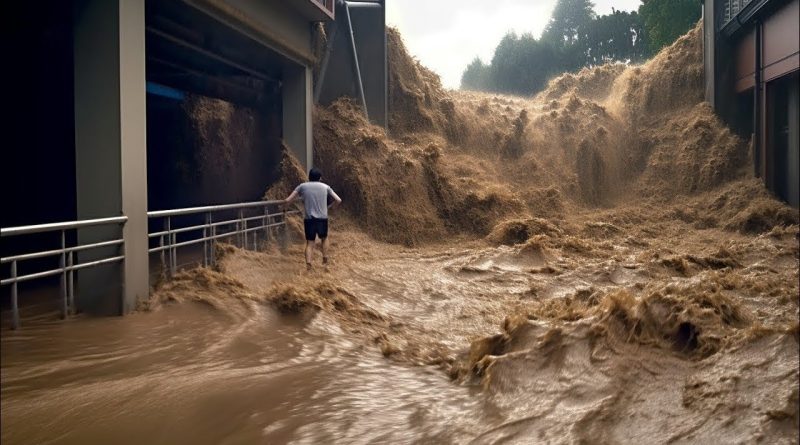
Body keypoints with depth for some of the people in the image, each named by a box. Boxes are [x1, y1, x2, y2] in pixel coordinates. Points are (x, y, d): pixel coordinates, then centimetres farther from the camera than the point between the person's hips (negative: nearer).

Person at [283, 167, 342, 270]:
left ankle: (308, 264, -14)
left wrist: (285, 201, 25)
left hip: (309, 219, 0)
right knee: (324, 238, 26)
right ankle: (325, 258, 20)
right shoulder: (325, 187, 7)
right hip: (322, 219, 1)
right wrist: (329, 206, 20)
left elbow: (287, 201, 3)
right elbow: (338, 200, 6)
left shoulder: (302, 186, 4)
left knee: (310, 243, 3)